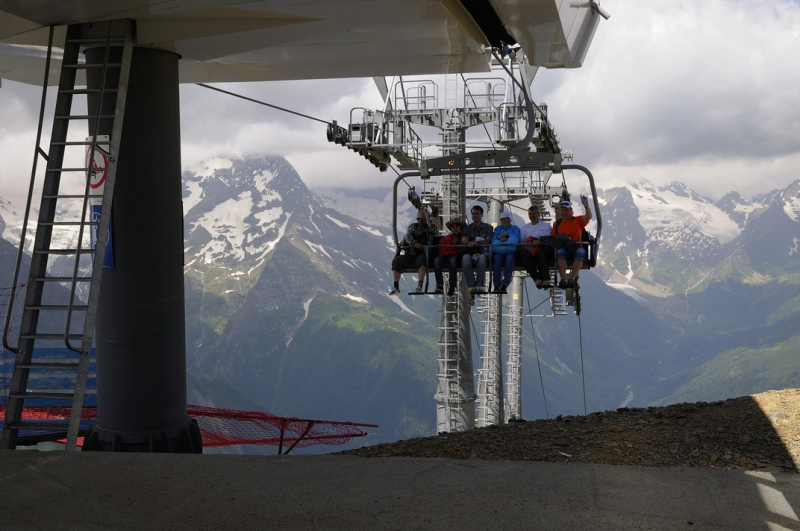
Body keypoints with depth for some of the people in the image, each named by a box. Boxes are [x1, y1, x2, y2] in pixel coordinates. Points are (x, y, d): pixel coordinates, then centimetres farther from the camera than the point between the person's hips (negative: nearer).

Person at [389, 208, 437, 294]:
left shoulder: (429, 227, 11)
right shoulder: (413, 226, 18)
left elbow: (433, 229, -15)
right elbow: (407, 236, 1)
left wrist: (426, 214, -8)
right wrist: (414, 243, -20)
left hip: (423, 254, -3)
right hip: (411, 253, 3)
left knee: (421, 260, -38)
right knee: (397, 260, -21)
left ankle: (419, 286, -50)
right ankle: (396, 287, -19)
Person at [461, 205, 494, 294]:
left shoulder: (488, 227, 17)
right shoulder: (468, 228, 25)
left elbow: (488, 241, 0)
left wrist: (475, 243, -17)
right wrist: (465, 240, -16)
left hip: (482, 252, -2)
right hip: (470, 252, 2)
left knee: (481, 258, -40)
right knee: (465, 258, -36)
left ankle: (480, 285, -34)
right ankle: (471, 285, -36)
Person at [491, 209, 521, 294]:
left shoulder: (515, 228, 25)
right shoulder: (497, 228, 28)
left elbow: (516, 239, 6)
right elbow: (493, 240, 10)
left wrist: (506, 236, -7)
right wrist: (500, 238, -11)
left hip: (511, 251, -1)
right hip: (499, 251, 1)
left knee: (510, 258, -37)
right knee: (497, 258, -35)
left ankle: (504, 285, -42)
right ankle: (496, 285, -39)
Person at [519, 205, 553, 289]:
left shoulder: (546, 225, 20)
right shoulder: (524, 227, 29)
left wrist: (539, 242, -16)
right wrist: (523, 243, -9)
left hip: (541, 249, -2)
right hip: (529, 251, 2)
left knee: (540, 252, -39)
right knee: (523, 253, -35)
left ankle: (546, 279, -44)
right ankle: (537, 278, -45)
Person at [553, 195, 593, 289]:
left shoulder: (578, 220, 16)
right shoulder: (557, 223, 21)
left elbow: (589, 217, -2)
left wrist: (586, 206, -20)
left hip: (576, 248, 0)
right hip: (563, 248, 1)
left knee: (581, 252, -36)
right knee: (560, 252, -36)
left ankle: (572, 278, -44)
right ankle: (563, 279, -49)